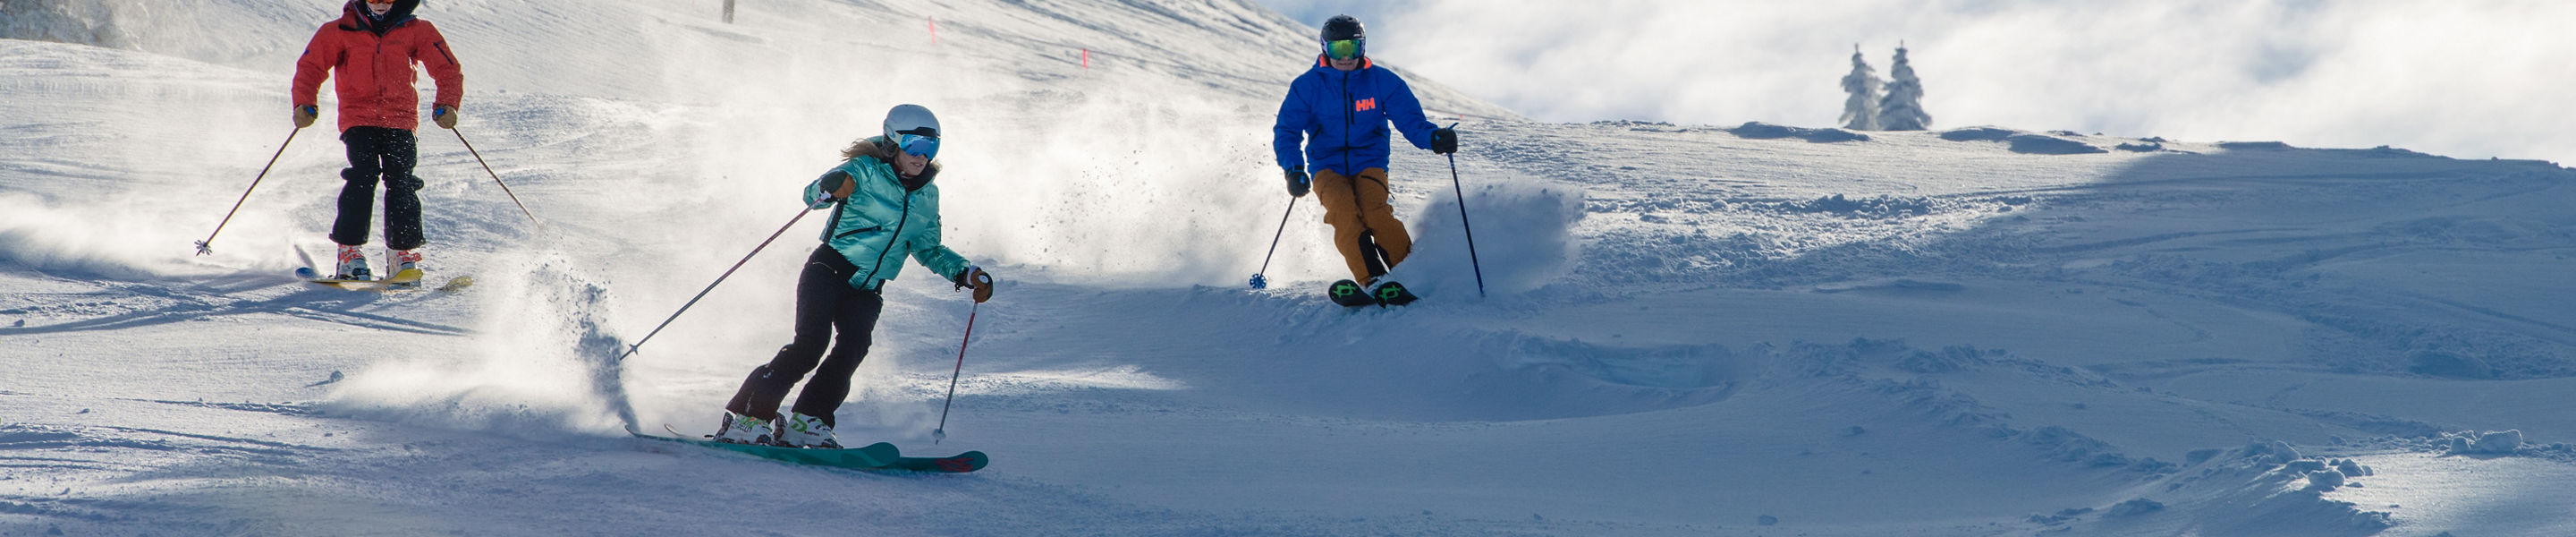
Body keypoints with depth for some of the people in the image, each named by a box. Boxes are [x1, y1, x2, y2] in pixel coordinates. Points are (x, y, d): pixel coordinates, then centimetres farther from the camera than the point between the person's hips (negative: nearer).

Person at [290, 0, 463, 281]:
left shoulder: (415, 31, 6)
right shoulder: (340, 32, 4)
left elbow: (447, 70, 6)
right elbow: (311, 67, 5)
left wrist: (446, 105, -10)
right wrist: (304, 105, -11)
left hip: (400, 121, 1)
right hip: (359, 119, -1)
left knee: (401, 182, -13)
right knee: (364, 175, -20)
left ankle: (402, 254, -4)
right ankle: (349, 252, -18)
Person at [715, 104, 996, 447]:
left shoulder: (927, 196, 13)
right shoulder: (867, 172, -5)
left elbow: (928, 250, 27)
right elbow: (813, 194, -17)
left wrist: (967, 274, 14)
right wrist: (830, 189, -41)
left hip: (867, 292, 5)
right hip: (829, 269, -5)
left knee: (852, 348, -23)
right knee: (811, 342, -24)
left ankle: (806, 423, -21)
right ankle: (747, 416, -20)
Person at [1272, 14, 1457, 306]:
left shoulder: (1382, 81, 3)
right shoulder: (1307, 86, 3)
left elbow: (1410, 120, -2)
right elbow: (1286, 131, 0)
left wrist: (1434, 138, -25)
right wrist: (1294, 170, -19)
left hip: (1369, 164, 0)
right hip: (1327, 167, 0)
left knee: (1374, 210, -31)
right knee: (1344, 211, -31)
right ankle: (1373, 282, -43)